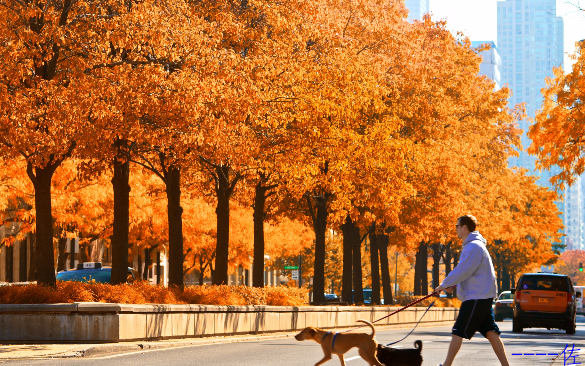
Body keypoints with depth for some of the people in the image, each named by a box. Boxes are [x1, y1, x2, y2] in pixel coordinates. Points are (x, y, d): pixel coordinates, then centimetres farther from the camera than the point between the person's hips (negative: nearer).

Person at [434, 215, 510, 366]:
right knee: (490, 332, 7)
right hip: (483, 296, 10)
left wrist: (444, 284, -10)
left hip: (477, 298, -10)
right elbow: (465, 270, 25)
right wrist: (451, 285, 14)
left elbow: (463, 271, -20)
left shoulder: (473, 247, -16)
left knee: (458, 332, -5)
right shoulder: (471, 245, 18)